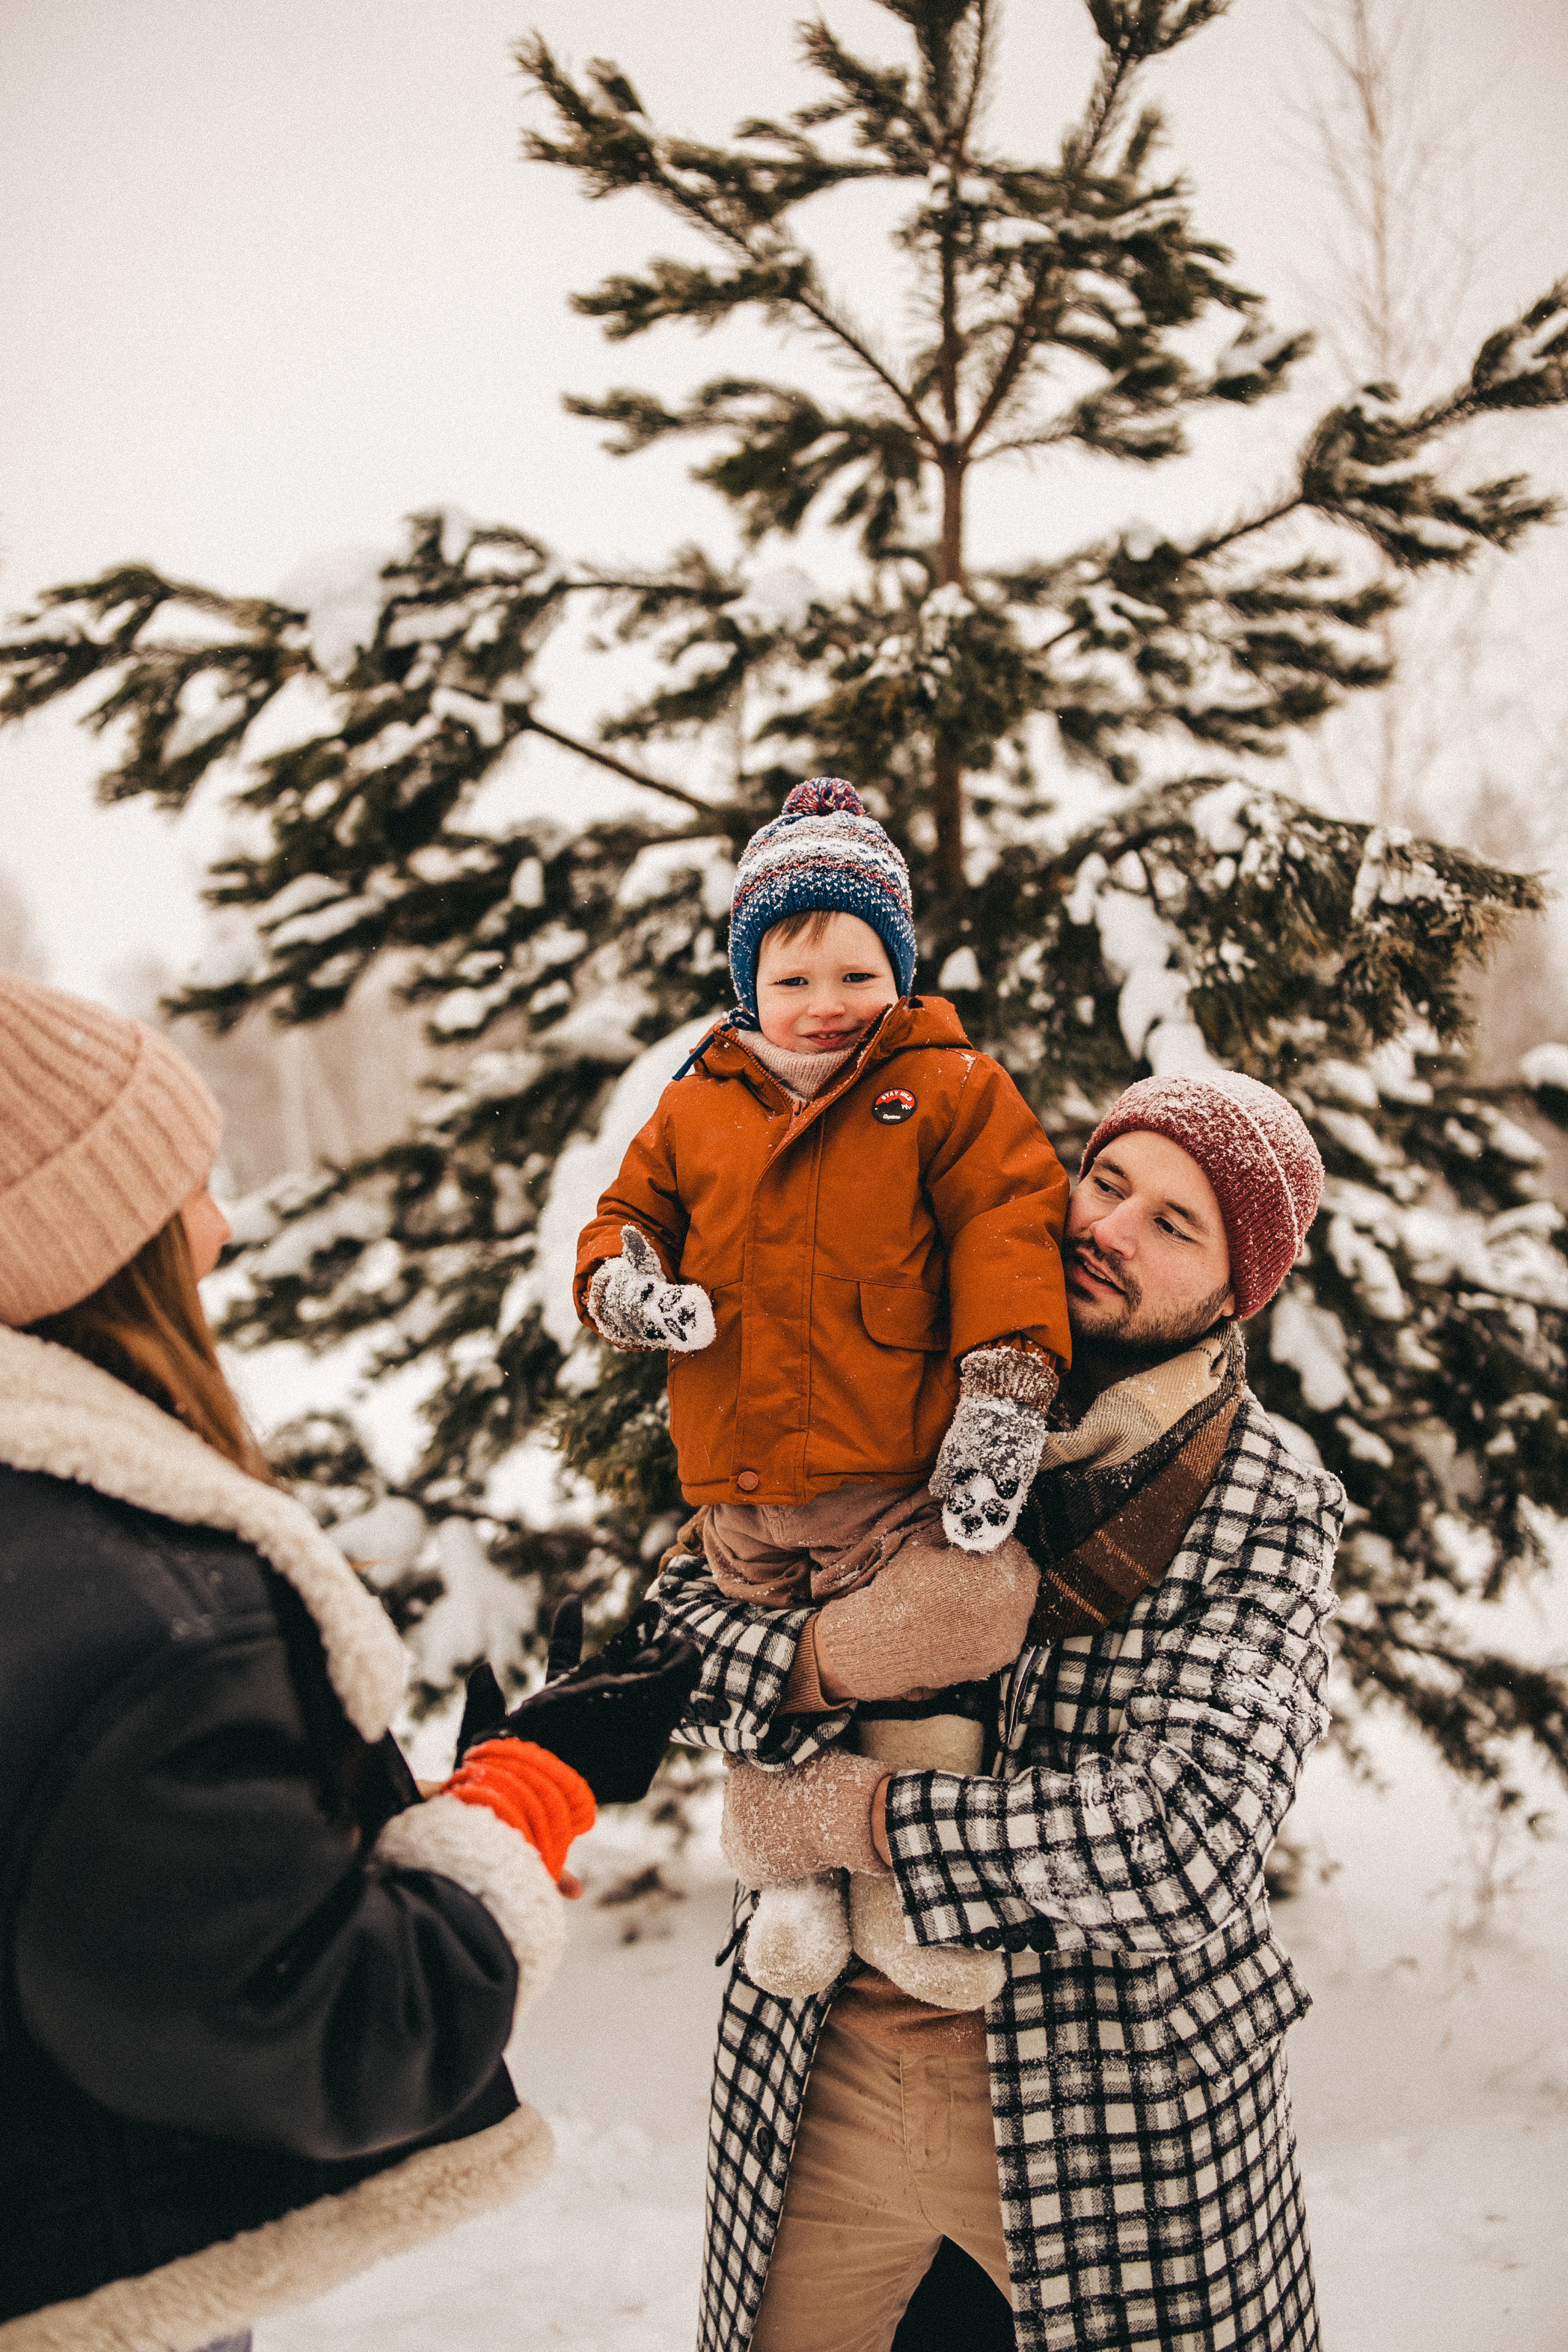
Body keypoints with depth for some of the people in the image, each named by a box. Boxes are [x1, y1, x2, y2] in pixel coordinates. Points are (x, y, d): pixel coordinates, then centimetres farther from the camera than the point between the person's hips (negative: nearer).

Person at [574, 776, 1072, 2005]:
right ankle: (798, 1871, 35)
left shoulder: (951, 1089, 0)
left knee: (923, 1673, -2)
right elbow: (632, 1210, 20)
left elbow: (1007, 1230, -8)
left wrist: (1005, 1391, -19)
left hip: (896, 1473, -4)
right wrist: (622, 1280, -5)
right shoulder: (697, 1109, 10)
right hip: (741, 1483, 4)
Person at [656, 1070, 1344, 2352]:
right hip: (823, 2065, 3)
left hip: (1104, 2102, -2)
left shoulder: (1266, 1515, -9)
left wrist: (860, 1812, -17)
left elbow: (1187, 1838, -21)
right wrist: (826, 1655, -26)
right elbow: (679, 1609, -5)